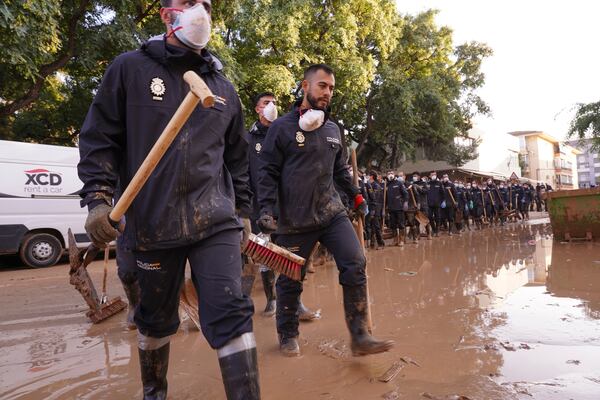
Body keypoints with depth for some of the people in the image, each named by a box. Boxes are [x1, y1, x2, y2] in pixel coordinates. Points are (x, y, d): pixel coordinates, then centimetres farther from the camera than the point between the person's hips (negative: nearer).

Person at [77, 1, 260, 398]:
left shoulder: (223, 87, 13)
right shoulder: (130, 69, 5)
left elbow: (237, 156, 18)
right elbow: (99, 138, 1)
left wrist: (243, 209, 16)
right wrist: (98, 198, -10)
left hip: (216, 221, 1)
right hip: (152, 223, -1)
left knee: (231, 314, -11)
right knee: (156, 318, 15)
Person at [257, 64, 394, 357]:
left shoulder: (333, 130, 14)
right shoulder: (282, 127, -3)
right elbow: (269, 173, -4)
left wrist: (355, 196, 21)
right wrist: (266, 209, -15)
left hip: (332, 213, 5)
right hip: (294, 220, -4)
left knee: (355, 266, -9)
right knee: (290, 279, 6)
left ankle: (359, 337, 2)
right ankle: (288, 335, 30)